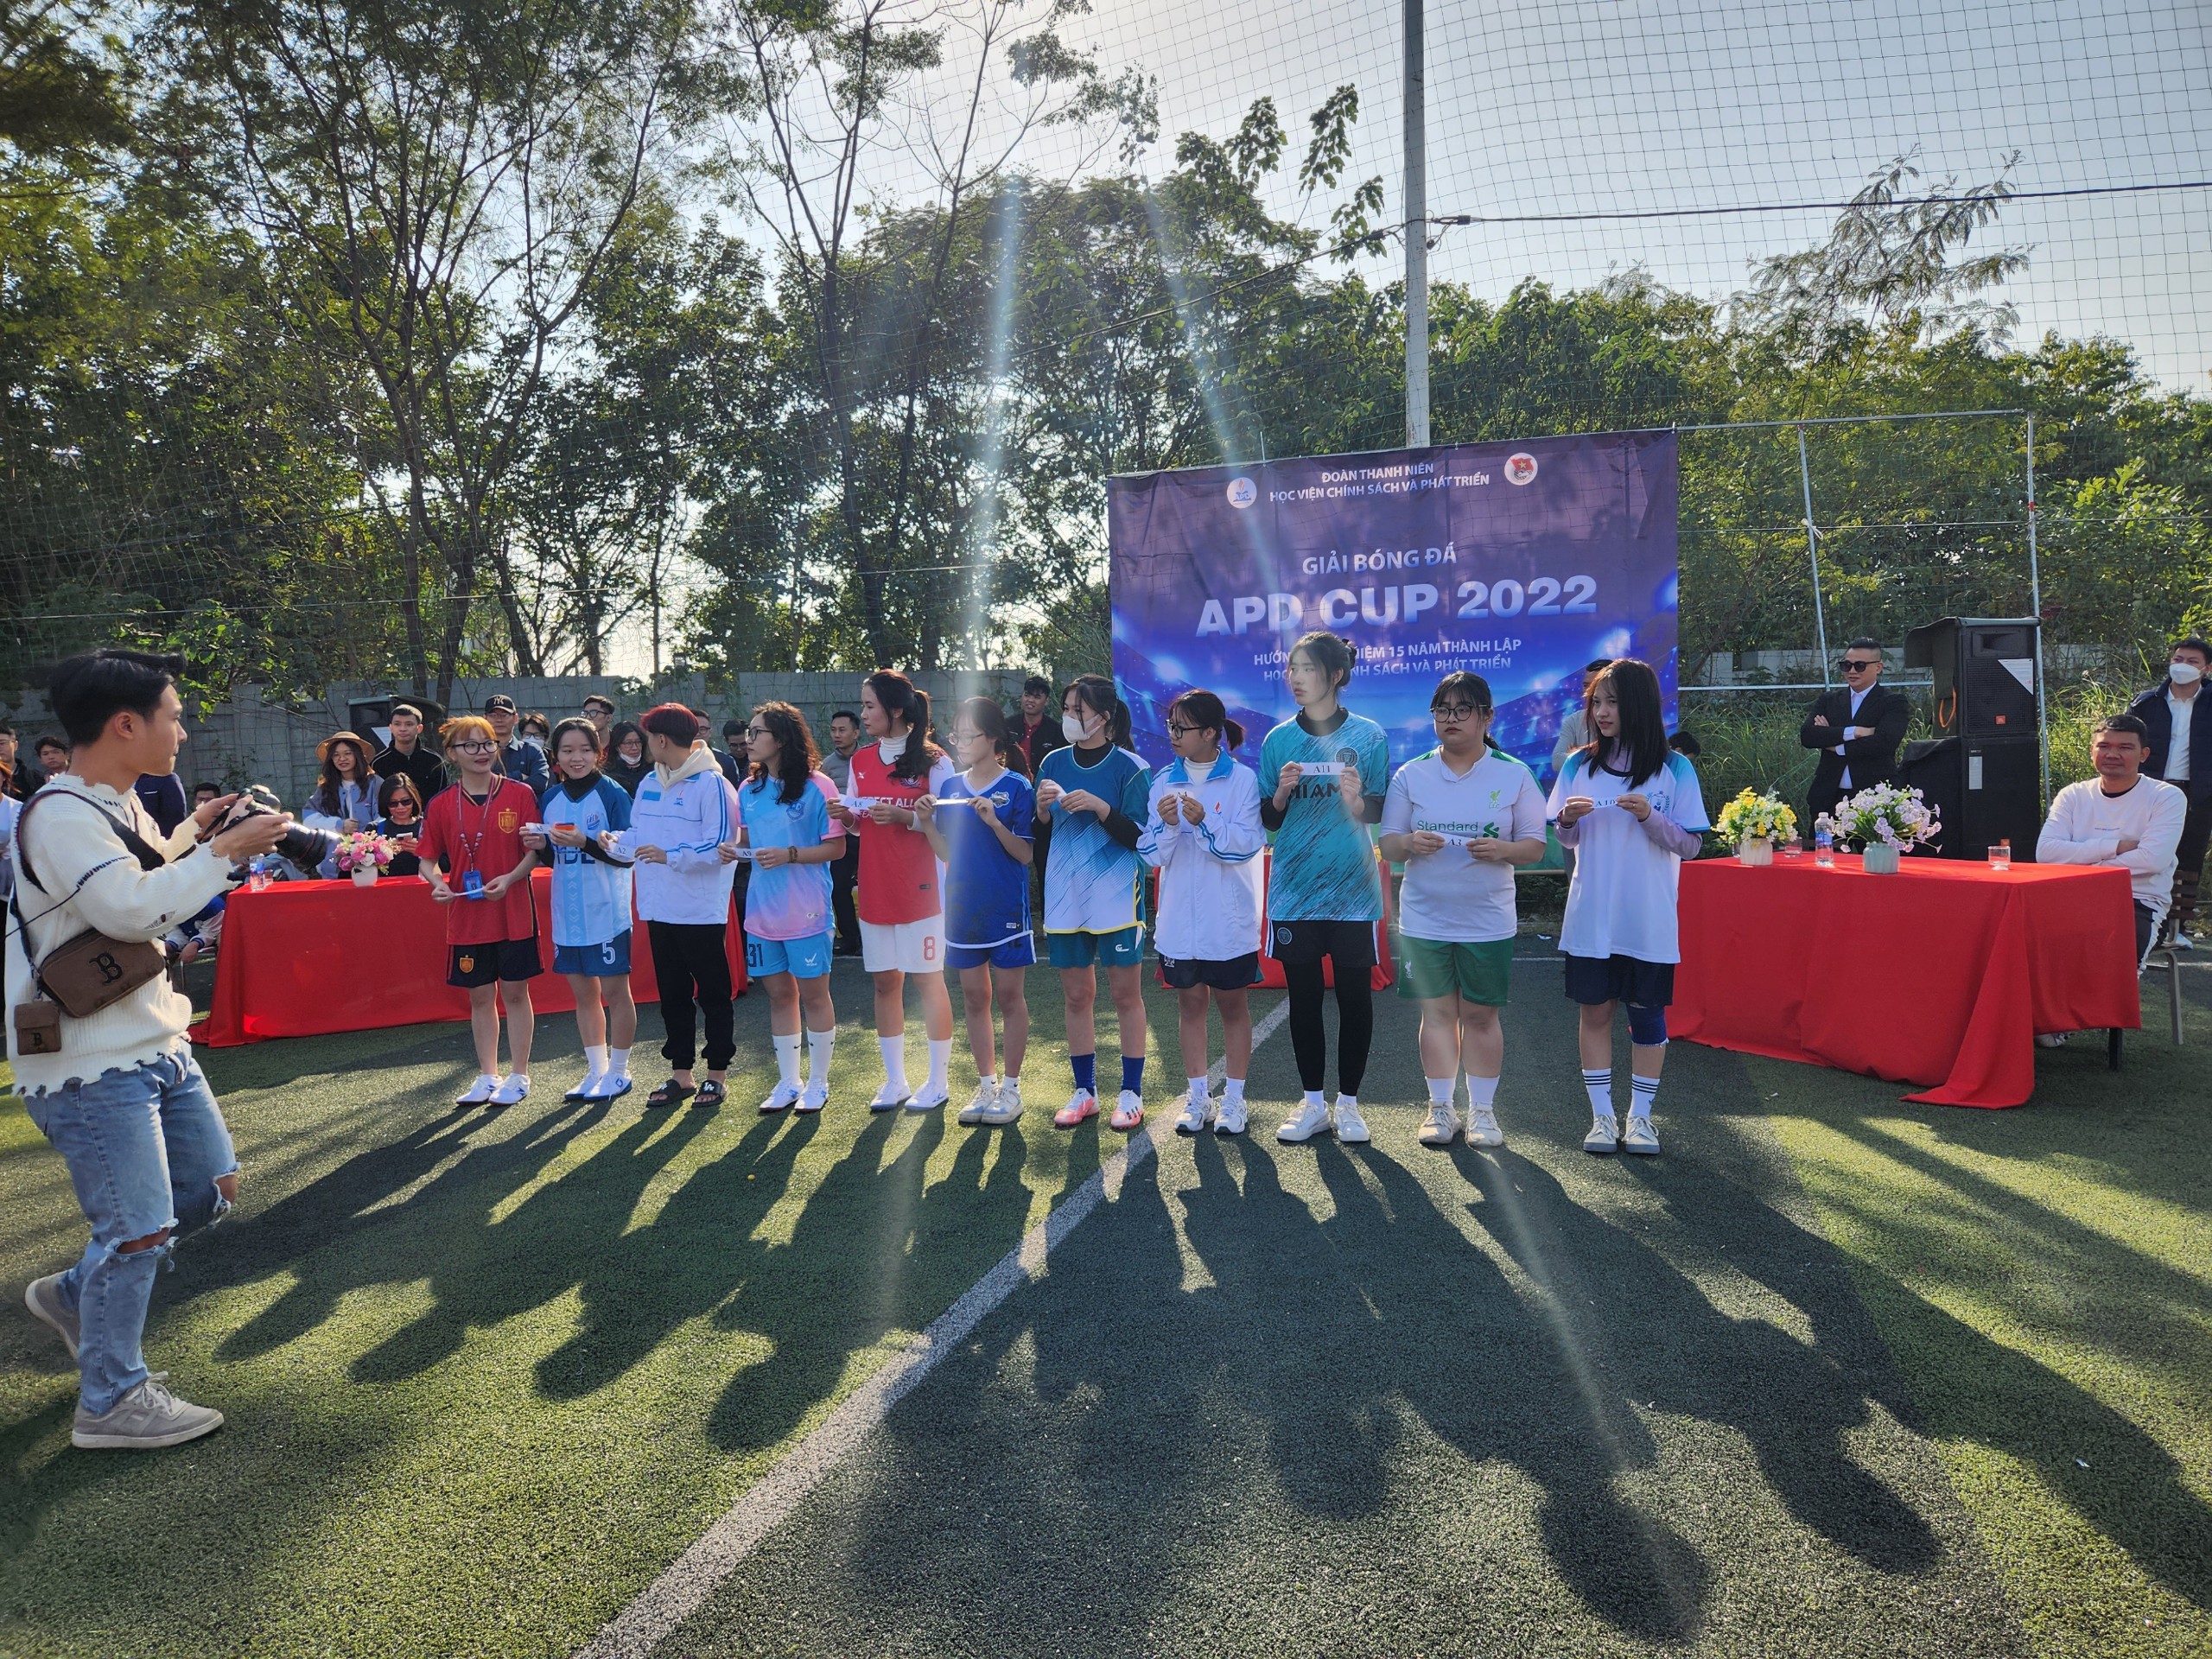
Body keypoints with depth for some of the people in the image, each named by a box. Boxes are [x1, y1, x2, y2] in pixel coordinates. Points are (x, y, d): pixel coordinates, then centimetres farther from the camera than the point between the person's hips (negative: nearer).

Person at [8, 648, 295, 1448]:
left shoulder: (119, 804, 10)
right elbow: (133, 909, -29)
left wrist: (190, 836, 10)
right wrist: (224, 848, -22)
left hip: (154, 1042, 9)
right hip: (90, 1063, -9)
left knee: (212, 1187, 15)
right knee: (140, 1227, -3)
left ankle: (75, 1294, 33)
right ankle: (112, 1401, 14)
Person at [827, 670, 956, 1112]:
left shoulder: (932, 760, -7)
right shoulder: (861, 761, 10)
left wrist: (903, 816, -22)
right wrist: (845, 816, -4)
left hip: (920, 889, -5)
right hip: (875, 891, 6)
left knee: (927, 980, 1)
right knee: (884, 981, 9)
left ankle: (938, 1082, 12)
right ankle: (895, 1080, 19)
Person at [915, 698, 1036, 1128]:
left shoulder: (1016, 787, -8)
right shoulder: (949, 787, 7)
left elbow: (1026, 854, -10)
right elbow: (947, 853, 9)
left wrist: (995, 822, -24)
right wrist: (927, 822, -7)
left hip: (1005, 907, -5)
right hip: (962, 907, 5)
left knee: (1009, 996, 4)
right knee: (974, 998, 11)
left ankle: (1011, 1088, 16)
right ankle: (986, 1085, 23)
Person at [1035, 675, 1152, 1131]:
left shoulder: (1130, 768, -6)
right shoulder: (1053, 764, 7)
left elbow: (1140, 837, -10)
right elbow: (1040, 838, 10)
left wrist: (1100, 807, -23)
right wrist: (1042, 809, -10)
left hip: (1117, 896, -4)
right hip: (1065, 896, 4)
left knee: (1125, 994, 2)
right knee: (1076, 995, 9)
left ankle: (1131, 1093, 12)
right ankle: (1084, 1092, 19)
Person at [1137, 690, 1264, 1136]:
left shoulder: (1242, 779, -7)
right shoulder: (1162, 781, 3)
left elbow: (1246, 844, -13)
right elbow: (1151, 855, 1)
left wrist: (1203, 822, -26)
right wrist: (1166, 826, -19)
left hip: (1229, 919, -3)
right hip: (1179, 919, 3)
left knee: (1232, 1004, 7)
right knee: (1189, 1002, 10)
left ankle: (1234, 1098, 18)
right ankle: (1197, 1096, 22)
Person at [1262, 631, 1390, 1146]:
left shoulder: (1368, 735, -1)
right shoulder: (1278, 740, 5)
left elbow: (1380, 812, 0)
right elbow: (1268, 820, 8)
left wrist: (1357, 800, -21)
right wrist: (1282, 793, -13)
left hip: (1352, 889, -2)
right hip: (1294, 888, 2)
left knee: (1354, 996, 3)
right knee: (1303, 997, 7)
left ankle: (1348, 1103, 17)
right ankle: (1312, 1103, 19)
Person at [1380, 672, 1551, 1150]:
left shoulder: (1514, 774, 2)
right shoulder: (1411, 775, 4)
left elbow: (1535, 846, 1)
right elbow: (1387, 845, 5)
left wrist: (1502, 849, -20)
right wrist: (1410, 843, -18)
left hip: (1488, 920, -1)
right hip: (1424, 918, 1)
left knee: (1480, 1016, 5)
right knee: (1437, 1013, 6)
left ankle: (1483, 1111, 18)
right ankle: (1441, 1109, 17)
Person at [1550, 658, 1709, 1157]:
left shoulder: (1674, 769, -4)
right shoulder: (1579, 765, 3)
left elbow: (1691, 845, -5)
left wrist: (1649, 817, -21)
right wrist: (1567, 821, -13)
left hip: (1648, 920, -2)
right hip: (1591, 917, 2)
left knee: (1647, 1013, 7)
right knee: (1595, 1011, 6)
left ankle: (1640, 1117, 19)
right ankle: (1602, 1117, 16)